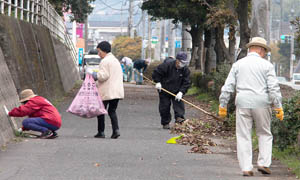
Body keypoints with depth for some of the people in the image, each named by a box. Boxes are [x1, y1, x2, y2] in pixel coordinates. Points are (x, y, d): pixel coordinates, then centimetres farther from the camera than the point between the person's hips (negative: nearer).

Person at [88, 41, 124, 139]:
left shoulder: (105, 61, -10)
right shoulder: (116, 60, 18)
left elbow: (103, 76, -19)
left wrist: (93, 75, -5)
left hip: (106, 92, -8)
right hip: (117, 92, 8)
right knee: (112, 111, 11)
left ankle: (101, 132, 5)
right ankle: (116, 130, -5)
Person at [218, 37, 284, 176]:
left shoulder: (238, 65, 9)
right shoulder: (266, 65, 2)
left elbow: (228, 87, 6)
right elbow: (273, 88, -4)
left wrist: (223, 105, 11)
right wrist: (279, 107, -1)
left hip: (243, 103, 1)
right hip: (261, 103, -1)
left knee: (243, 136, 4)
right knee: (264, 134, 14)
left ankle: (246, 168, 0)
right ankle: (263, 163, 5)